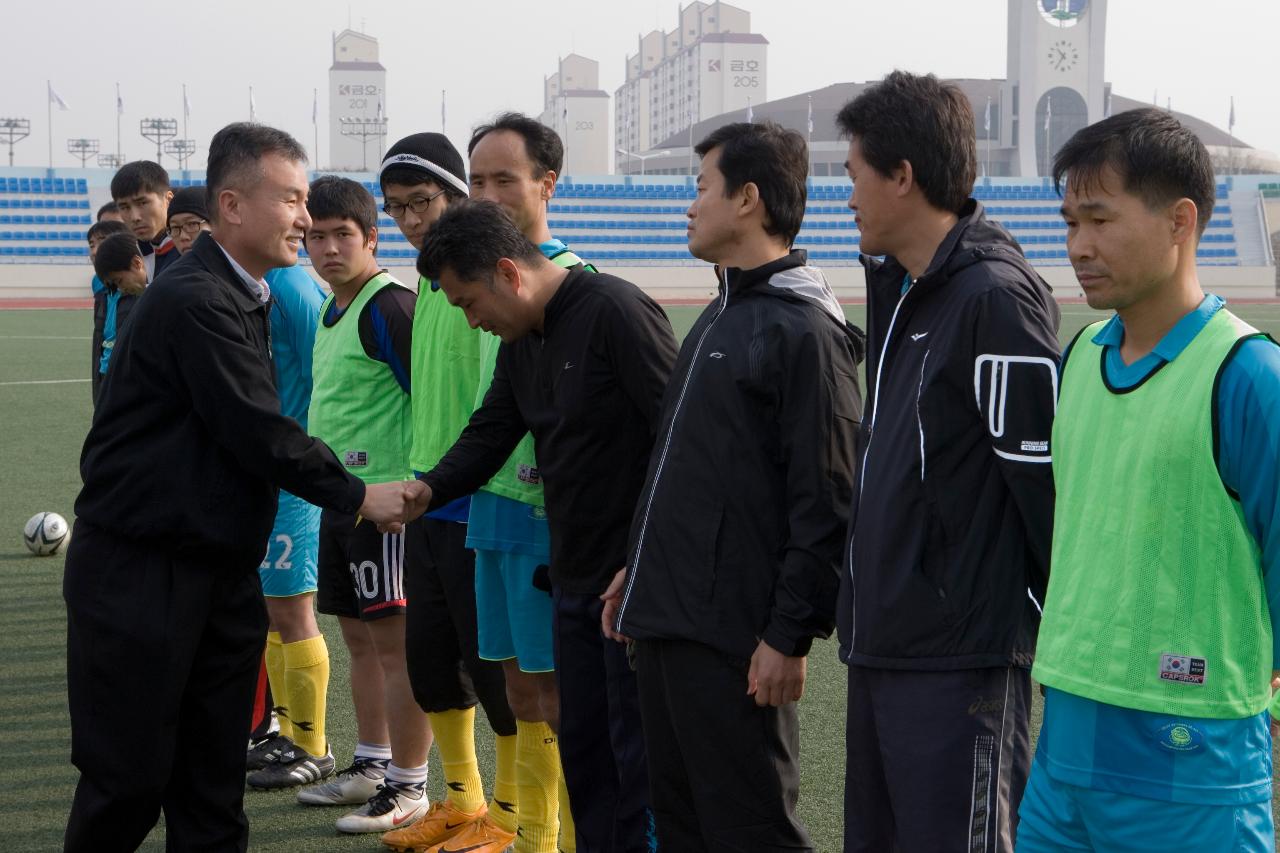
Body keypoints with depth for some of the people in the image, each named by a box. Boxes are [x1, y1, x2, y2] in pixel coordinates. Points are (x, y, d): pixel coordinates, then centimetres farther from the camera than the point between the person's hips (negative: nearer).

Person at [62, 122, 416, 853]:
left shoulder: (245, 297, 13)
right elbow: (257, 434, -18)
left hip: (220, 569, 9)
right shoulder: (194, 300, -18)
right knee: (130, 775, -1)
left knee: (214, 787, 10)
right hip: (140, 573, -9)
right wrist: (357, 496, -9)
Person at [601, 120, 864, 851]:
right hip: (667, 624, 10)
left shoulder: (804, 331, -14)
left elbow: (826, 502, -18)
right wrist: (642, 570, 21)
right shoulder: (722, 316, 17)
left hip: (734, 638, -10)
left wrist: (791, 634, -19)